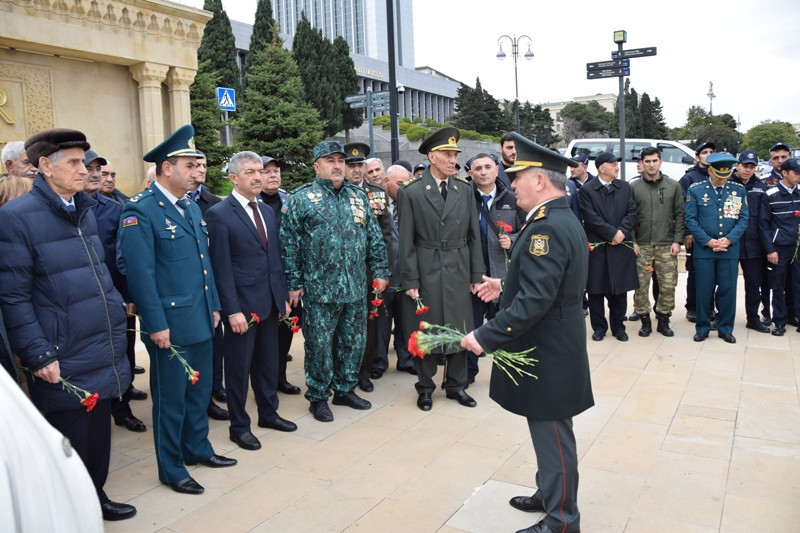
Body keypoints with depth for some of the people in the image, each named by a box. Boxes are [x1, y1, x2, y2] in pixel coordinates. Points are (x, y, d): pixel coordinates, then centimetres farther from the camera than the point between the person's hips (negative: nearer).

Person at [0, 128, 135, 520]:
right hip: (63, 362, -7)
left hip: (104, 353, 7)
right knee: (72, 446, 9)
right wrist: (39, 356, -17)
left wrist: (116, 320, 14)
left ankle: (96, 497, 39)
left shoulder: (85, 209, 9)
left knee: (99, 436, 19)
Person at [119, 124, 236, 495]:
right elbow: (140, 274, -18)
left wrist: (214, 306, 13)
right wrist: (157, 325, -18)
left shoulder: (191, 207, 11)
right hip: (170, 325, -8)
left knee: (199, 390, 19)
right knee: (171, 398, 7)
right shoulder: (140, 212, -15)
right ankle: (171, 469, 23)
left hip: (201, 320, 8)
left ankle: (197, 448, 38)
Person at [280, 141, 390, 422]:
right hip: (319, 290, -4)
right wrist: (294, 284, -8)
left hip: (356, 288, 5)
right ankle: (318, 397, 22)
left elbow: (374, 237, 13)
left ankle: (345, 389, 31)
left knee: (353, 342, 13)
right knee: (319, 345, 5)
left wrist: (380, 271, 7)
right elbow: (289, 244, -6)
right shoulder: (301, 198, -3)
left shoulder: (358, 196, 10)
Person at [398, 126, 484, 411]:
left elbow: (474, 236, 7)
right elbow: (406, 241, -5)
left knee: (459, 329, 10)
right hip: (426, 271, -3)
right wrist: (410, 280, -8)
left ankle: (456, 384, 27)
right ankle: (425, 387, 23)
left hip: (458, 271, 3)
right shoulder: (411, 192, -5)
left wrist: (477, 275, 4)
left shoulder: (465, 190, 5)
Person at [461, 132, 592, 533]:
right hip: (552, 348, 10)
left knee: (553, 436, 4)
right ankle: (549, 495, 39)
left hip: (547, 354, -10)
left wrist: (486, 337, -26)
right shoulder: (564, 220, 10)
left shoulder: (547, 228, -23)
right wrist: (506, 287, 14)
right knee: (548, 431, 22)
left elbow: (535, 300, -29)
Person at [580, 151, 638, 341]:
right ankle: (599, 327, 17)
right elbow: (591, 218, -11)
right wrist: (612, 233, -13)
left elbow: (632, 212, 4)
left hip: (621, 246, 3)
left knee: (620, 289, 8)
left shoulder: (625, 187, 11)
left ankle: (618, 326, 21)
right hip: (596, 246, -3)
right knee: (596, 290, 4)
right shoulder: (587, 190, -2)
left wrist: (622, 232, -11)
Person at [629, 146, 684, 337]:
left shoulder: (673, 186, 7)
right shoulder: (634, 187, 4)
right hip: (641, 246, -1)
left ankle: (663, 320, 16)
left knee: (668, 285, 0)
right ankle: (645, 320, 14)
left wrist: (677, 241, -1)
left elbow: (679, 215, 7)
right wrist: (632, 242, -4)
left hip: (666, 245, 1)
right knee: (641, 285, 0)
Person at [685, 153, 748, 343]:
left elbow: (743, 219, 5)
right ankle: (702, 328, 16)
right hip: (704, 250, -2)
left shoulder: (739, 191, 7)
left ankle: (726, 329, 19)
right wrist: (709, 241, -11)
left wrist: (728, 239, -10)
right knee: (704, 290, 3)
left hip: (730, 250, 2)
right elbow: (691, 220, -3)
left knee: (728, 290, 5)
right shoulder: (695, 190, 1)